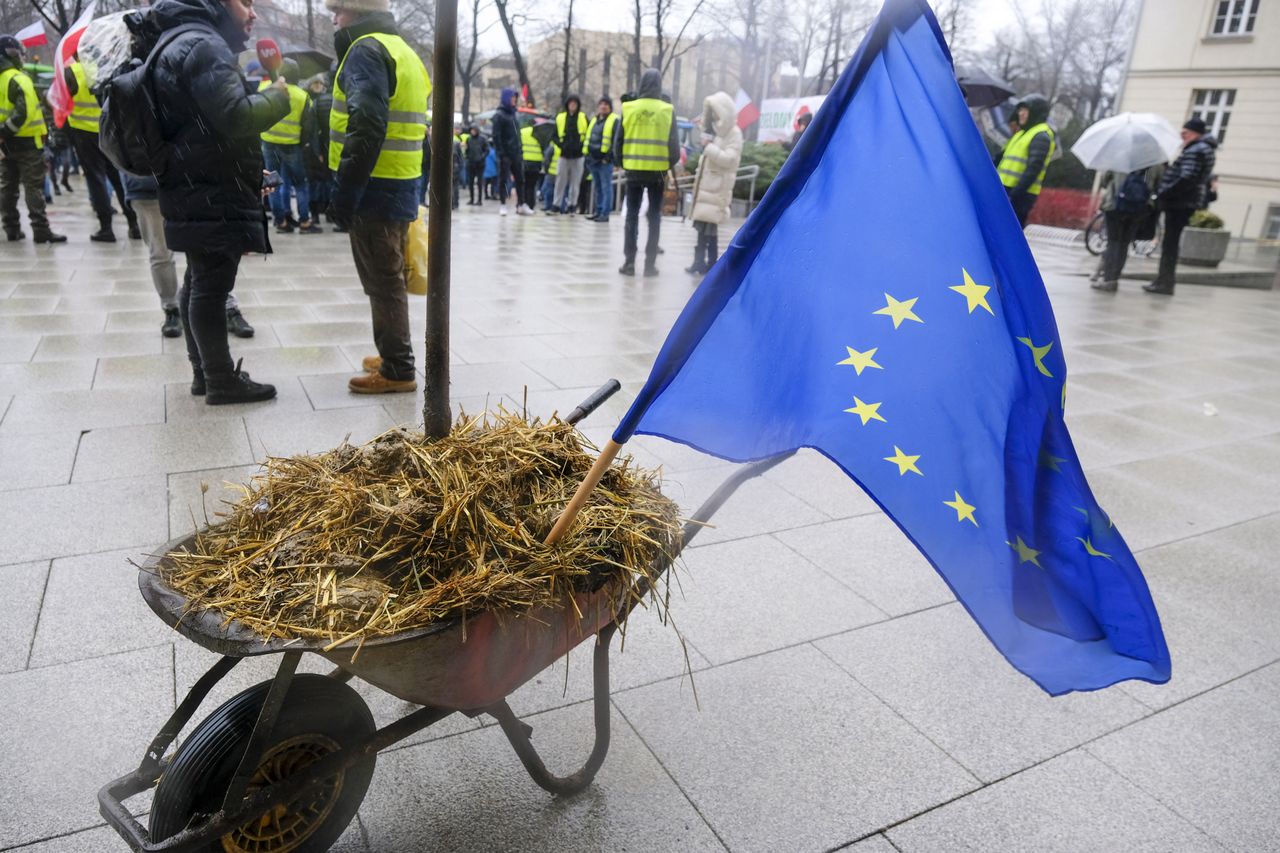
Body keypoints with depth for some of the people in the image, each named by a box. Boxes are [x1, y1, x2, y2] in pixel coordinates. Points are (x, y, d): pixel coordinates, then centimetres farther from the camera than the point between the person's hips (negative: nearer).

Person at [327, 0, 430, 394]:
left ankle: (397, 370, 3)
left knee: (382, 281, -4)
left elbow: (366, 127, -23)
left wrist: (344, 190, -21)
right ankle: (392, 356, 27)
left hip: (377, 187, -10)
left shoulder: (366, 50, -10)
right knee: (388, 277, 17)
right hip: (401, 185, 10)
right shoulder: (400, 50, 20)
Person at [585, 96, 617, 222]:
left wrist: (608, 157, -18)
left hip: (605, 161, -7)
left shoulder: (614, 121, -3)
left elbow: (616, 141, -12)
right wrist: (588, 155, 16)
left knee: (606, 187, -5)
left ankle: (605, 213, -5)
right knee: (598, 188, 12)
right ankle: (598, 211, 18)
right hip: (593, 160, 7)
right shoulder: (594, 120, 19)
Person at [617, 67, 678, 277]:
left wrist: (622, 163, 14)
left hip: (633, 170, 1)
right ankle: (650, 263, 5)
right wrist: (671, 164, 13)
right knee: (654, 217, 7)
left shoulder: (629, 108, -2)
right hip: (657, 171, 0)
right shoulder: (667, 111, -4)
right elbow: (673, 143, -2)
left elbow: (619, 141, 1)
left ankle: (629, 261, 4)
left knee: (632, 216, 8)